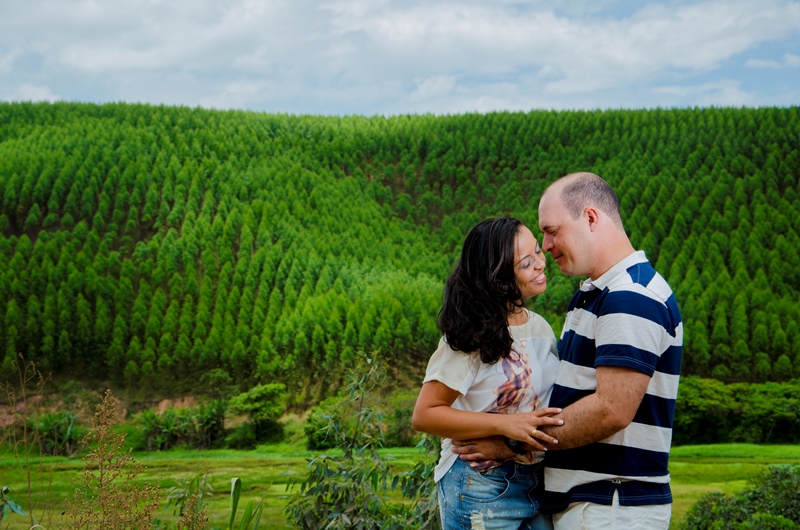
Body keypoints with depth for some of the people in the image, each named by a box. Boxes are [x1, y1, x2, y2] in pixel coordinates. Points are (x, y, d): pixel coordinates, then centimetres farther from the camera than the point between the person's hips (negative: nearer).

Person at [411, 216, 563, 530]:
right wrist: (504, 425, -24)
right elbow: (424, 415, -15)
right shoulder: (473, 336, -12)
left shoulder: (541, 328, 9)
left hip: (539, 483, 6)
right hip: (482, 489, -6)